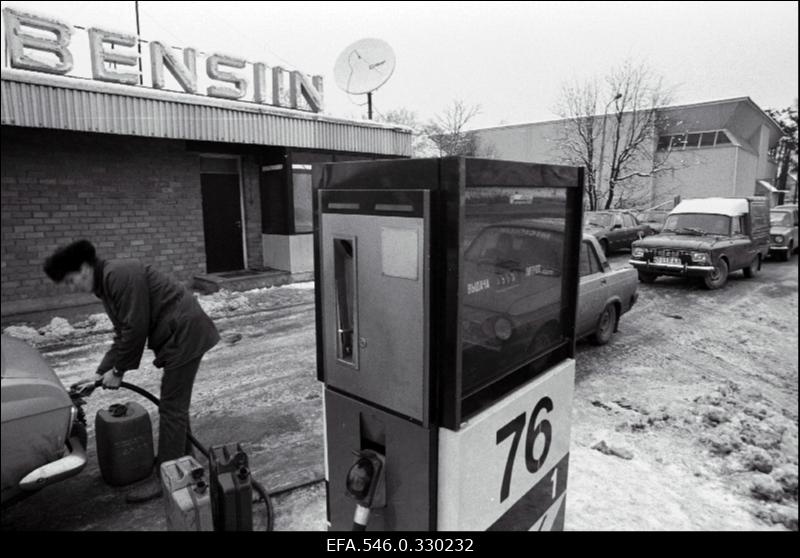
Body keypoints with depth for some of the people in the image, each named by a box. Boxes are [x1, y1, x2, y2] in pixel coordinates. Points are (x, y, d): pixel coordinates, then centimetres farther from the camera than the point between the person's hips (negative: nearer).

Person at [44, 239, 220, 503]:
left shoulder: (120, 275, -16)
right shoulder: (106, 284, 16)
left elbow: (135, 329, -19)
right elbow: (123, 333, 19)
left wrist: (118, 371, -9)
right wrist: (101, 373, 15)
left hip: (186, 333, -10)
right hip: (179, 335, 10)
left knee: (171, 407, -5)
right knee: (176, 402, 20)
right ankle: (181, 457, 34)